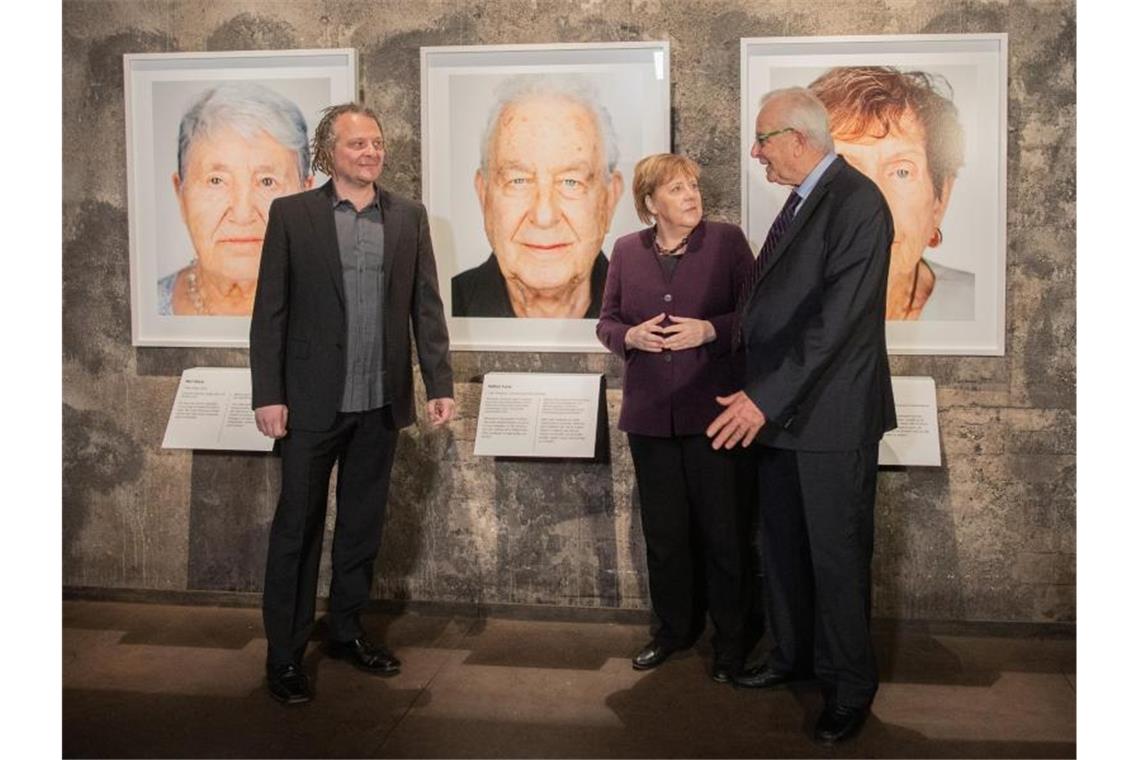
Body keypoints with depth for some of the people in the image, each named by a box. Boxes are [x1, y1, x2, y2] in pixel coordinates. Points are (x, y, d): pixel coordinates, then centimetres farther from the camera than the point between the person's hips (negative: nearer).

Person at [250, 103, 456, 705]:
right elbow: (270, 311, -3)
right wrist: (268, 395, -8)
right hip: (313, 401, -3)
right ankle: (284, 653, 17)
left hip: (381, 403, 3)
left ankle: (346, 632, 30)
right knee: (297, 527, 5)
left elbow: (426, 306, 6)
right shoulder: (291, 214, -2)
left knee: (363, 525, 14)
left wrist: (440, 383, 0)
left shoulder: (409, 217, 7)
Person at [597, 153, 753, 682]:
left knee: (721, 530, 4)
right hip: (649, 414, 4)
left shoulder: (727, 241, -2)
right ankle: (673, 628, 30)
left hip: (712, 410, -3)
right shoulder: (627, 251, 7)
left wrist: (708, 330, -18)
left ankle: (730, 640, 19)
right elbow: (607, 322, 11)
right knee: (663, 531, 14)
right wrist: (631, 335, -10)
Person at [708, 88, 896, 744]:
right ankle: (794, 654, 36)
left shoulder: (858, 203, -17)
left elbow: (836, 320, -24)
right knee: (782, 544, 18)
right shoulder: (802, 200, 13)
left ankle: (851, 684, 21)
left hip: (832, 417, -9)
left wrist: (766, 397, -26)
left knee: (837, 555, 4)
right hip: (779, 410, 9)